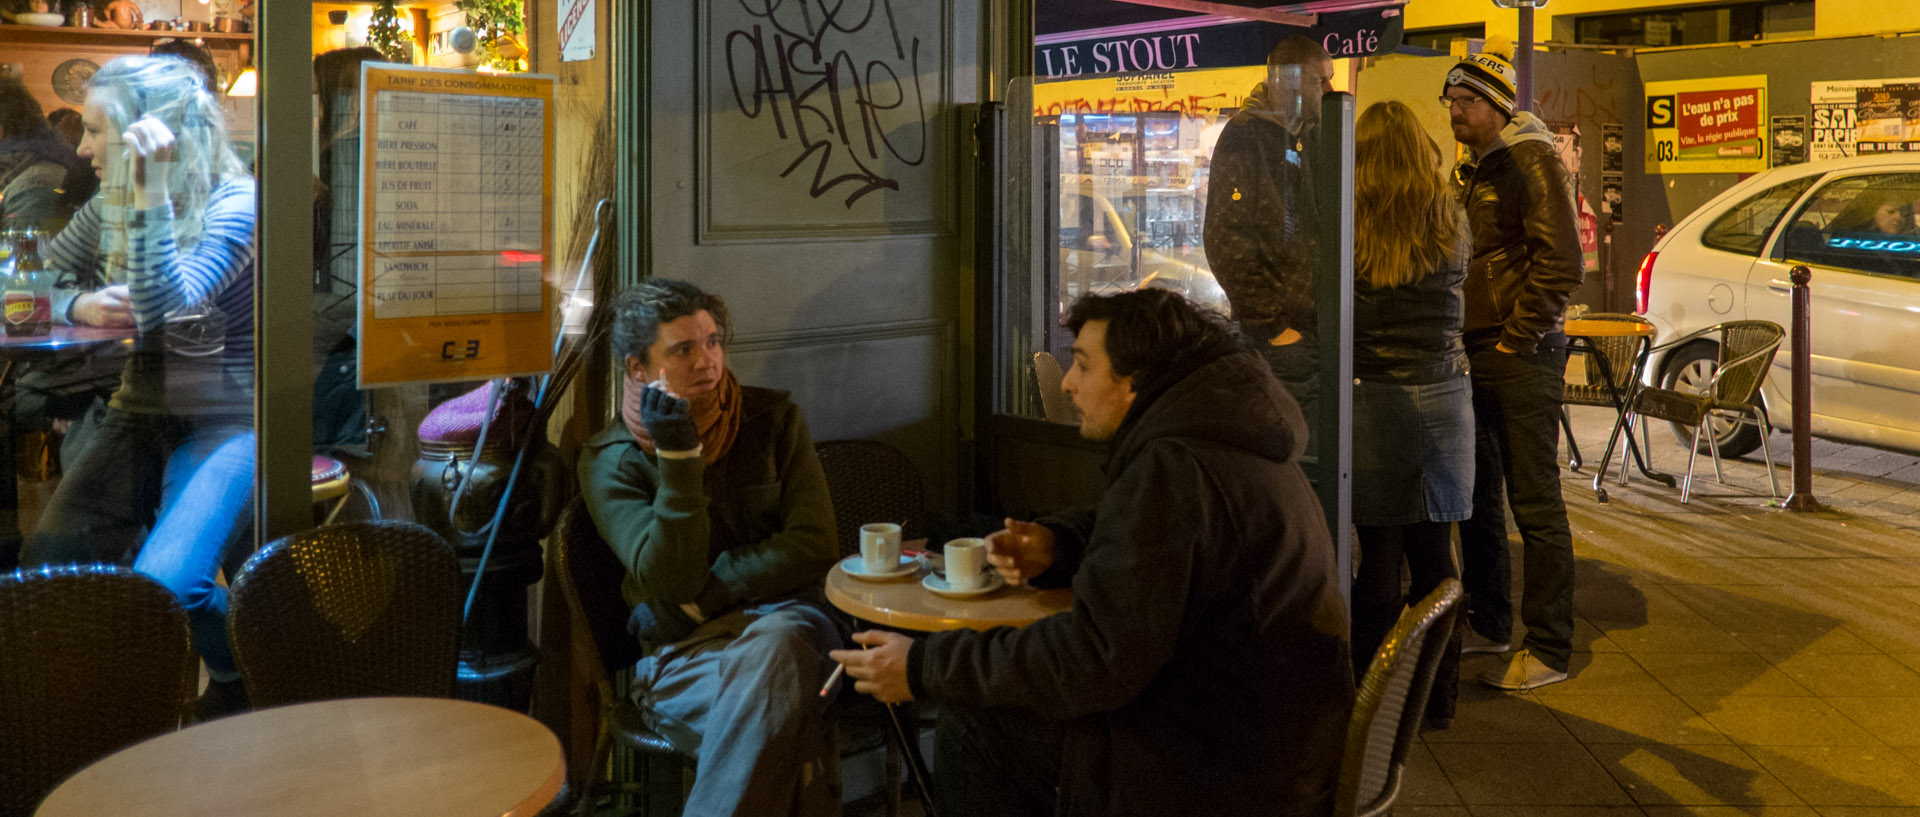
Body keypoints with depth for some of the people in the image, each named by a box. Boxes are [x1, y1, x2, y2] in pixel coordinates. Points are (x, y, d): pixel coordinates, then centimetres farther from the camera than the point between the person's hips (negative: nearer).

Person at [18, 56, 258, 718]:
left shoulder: (235, 205, -13)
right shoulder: (110, 206, 8)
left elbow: (164, 305, -26)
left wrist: (152, 192, -32)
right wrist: (80, 306, -6)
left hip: (227, 422, -6)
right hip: (140, 415, 7)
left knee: (164, 584, -24)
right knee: (47, 561, -12)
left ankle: (240, 686, 7)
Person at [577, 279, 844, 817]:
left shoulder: (773, 420, 8)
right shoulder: (609, 463, 3)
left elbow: (813, 547, 0)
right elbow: (669, 581, -9)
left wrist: (709, 592, -8)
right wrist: (677, 459, -16)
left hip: (784, 618, 2)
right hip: (682, 654, -1)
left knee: (773, 641, -38)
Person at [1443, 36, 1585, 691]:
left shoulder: (1531, 161, -10)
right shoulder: (1469, 170, 17)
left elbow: (1560, 264, -17)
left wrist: (1516, 340, -16)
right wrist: (1461, 340, 14)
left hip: (1522, 356, -9)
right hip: (1474, 354, 9)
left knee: (1535, 504, -4)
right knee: (1476, 495, 15)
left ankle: (1549, 650, 3)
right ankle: (1488, 623, 29)